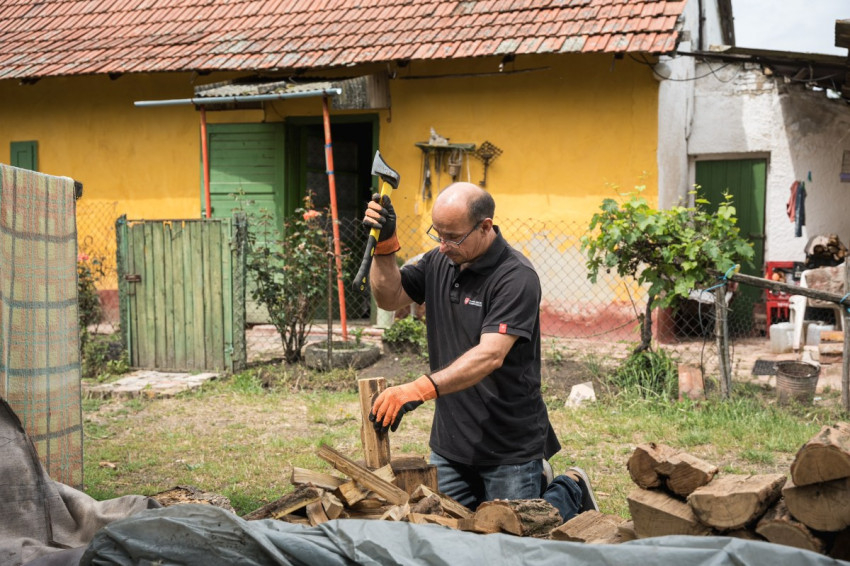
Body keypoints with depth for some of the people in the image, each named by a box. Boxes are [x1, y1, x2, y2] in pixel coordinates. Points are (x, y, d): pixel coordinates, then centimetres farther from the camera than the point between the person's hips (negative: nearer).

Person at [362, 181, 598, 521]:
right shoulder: (439, 262, 4)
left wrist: (420, 389, -42)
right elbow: (389, 298, 7)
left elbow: (490, 355, -31)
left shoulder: (516, 277, -20)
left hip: (509, 447, -7)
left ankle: (570, 492, 29)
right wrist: (385, 244, -10)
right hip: (449, 443, 7)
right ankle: (533, 485, 35)